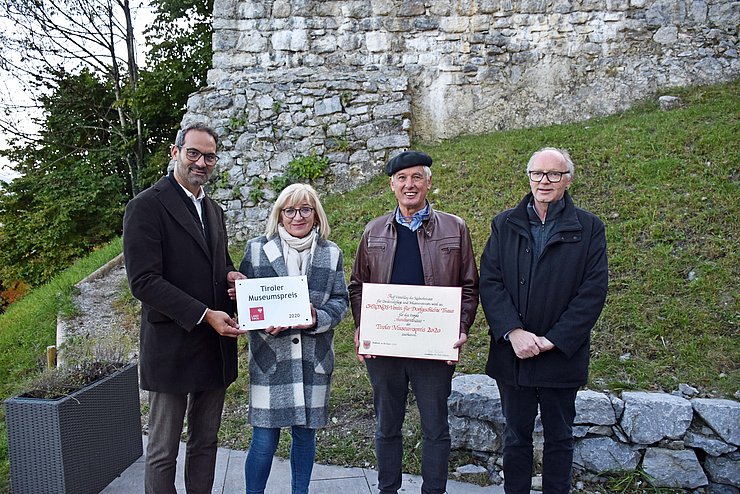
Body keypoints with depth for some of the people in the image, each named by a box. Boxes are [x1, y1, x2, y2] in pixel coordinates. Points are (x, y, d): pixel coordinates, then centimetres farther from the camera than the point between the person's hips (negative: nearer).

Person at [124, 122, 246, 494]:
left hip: (215, 348, 7)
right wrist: (204, 315, -21)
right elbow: (144, 281, -17)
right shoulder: (147, 206, -10)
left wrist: (231, 276, -2)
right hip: (172, 348, -7)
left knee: (205, 443, 16)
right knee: (163, 452, 6)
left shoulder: (214, 210, 14)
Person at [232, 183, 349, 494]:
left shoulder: (331, 253, 6)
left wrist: (317, 318, -14)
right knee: (264, 438, 0)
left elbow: (341, 300, 6)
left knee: (305, 433, 13)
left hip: (314, 358, 2)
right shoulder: (257, 249, 2)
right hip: (269, 355, -2)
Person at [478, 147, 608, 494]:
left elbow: (593, 292, -8)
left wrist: (552, 340, -15)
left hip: (561, 357, -1)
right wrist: (513, 332, -16)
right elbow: (489, 282, -4)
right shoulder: (504, 224, 4)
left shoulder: (589, 228, -1)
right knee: (516, 436, 15)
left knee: (559, 439, 14)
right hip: (512, 353, 2)